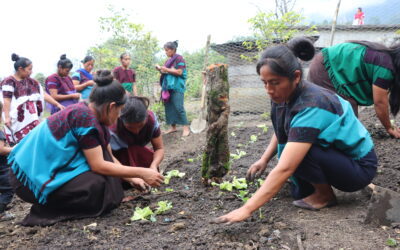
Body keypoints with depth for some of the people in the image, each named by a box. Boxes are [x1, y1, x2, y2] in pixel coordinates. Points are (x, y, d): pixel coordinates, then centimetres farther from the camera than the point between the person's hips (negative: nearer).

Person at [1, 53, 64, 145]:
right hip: (17, 119, -6)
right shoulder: (9, 81, -6)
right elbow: (6, 100, -10)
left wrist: (57, 104, 5)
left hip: (31, 118, 6)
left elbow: (43, 94, 11)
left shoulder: (31, 81, 12)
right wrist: (7, 117, -18)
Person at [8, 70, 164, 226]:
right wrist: (141, 173, -16)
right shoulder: (85, 117, -22)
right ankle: (44, 209, -4)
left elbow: (109, 158, 12)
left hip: (43, 166, 9)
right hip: (33, 178, -9)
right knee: (97, 186, -22)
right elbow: (98, 165, -22)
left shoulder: (90, 114, 6)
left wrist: (132, 179, 7)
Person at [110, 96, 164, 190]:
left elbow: (159, 148, -17)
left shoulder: (151, 118, -24)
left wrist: (154, 165, -38)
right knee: (132, 150, -34)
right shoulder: (113, 129, -36)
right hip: (118, 156, -4)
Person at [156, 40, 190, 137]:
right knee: (169, 106, 6)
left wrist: (167, 70, -13)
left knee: (178, 107, -12)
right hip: (168, 86, 8)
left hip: (177, 87, -8)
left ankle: (186, 128, -7)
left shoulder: (179, 58, -5)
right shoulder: (168, 61, 16)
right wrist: (160, 70, 2)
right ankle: (173, 127, 14)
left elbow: (179, 72, -14)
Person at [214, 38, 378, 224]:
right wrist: (264, 160, -7)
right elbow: (281, 133, 10)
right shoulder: (286, 95, -10)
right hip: (333, 152, 7)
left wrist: (247, 209, -40)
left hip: (359, 165, -7)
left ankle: (325, 194, -5)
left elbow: (284, 169, -38)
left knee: (298, 153, -28)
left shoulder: (310, 106, -33)